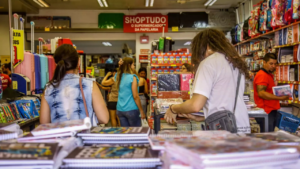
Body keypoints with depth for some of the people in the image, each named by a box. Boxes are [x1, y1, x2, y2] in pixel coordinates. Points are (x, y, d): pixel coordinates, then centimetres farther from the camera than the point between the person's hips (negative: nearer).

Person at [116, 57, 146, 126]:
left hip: (120, 109, 6)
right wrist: (141, 111, -6)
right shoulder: (132, 77, -12)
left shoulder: (119, 77, 4)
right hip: (131, 109, -6)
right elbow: (135, 96, -13)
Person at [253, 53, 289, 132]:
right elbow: (261, 93, -24)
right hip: (266, 112, -11)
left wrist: (281, 93, 15)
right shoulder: (262, 75, -14)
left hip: (271, 111, 11)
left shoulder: (270, 75, 20)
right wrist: (280, 98, -23)